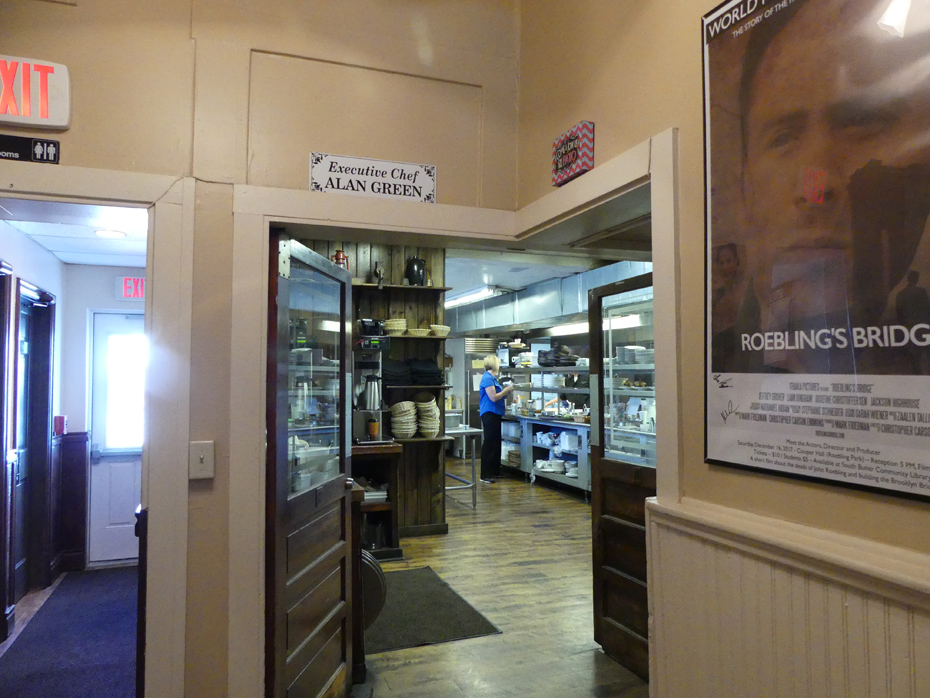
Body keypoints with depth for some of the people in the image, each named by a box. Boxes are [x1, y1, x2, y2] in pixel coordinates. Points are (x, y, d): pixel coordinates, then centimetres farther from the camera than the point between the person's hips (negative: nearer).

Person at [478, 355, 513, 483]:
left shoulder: (492, 378, 16)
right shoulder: (487, 378, -14)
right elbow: (493, 397, -19)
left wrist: (507, 391, 10)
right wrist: (507, 390, -9)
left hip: (495, 414, 10)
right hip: (489, 414, -10)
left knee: (496, 443, 15)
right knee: (489, 443, -7)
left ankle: (495, 471, 24)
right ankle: (485, 475, -3)